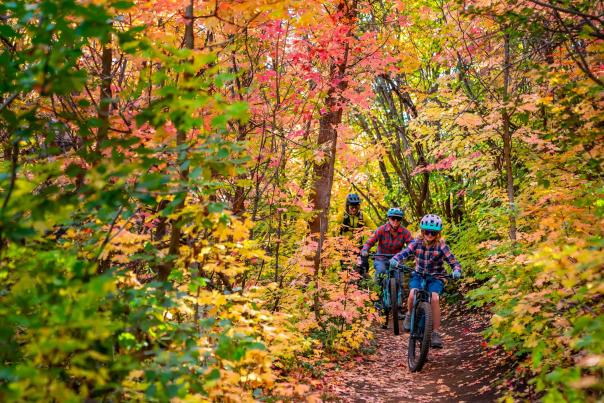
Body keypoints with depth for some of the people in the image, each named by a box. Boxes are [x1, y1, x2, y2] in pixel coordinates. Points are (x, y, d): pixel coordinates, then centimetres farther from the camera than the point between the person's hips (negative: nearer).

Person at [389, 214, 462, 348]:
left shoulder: (441, 246, -14)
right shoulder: (417, 243, -10)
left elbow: (454, 262, -18)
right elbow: (404, 253, -20)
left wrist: (456, 271, -40)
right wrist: (394, 260, -41)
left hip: (435, 277, -1)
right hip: (418, 275, 1)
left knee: (434, 298, -27)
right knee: (413, 294, -27)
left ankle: (436, 333, -17)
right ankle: (409, 315, 7)